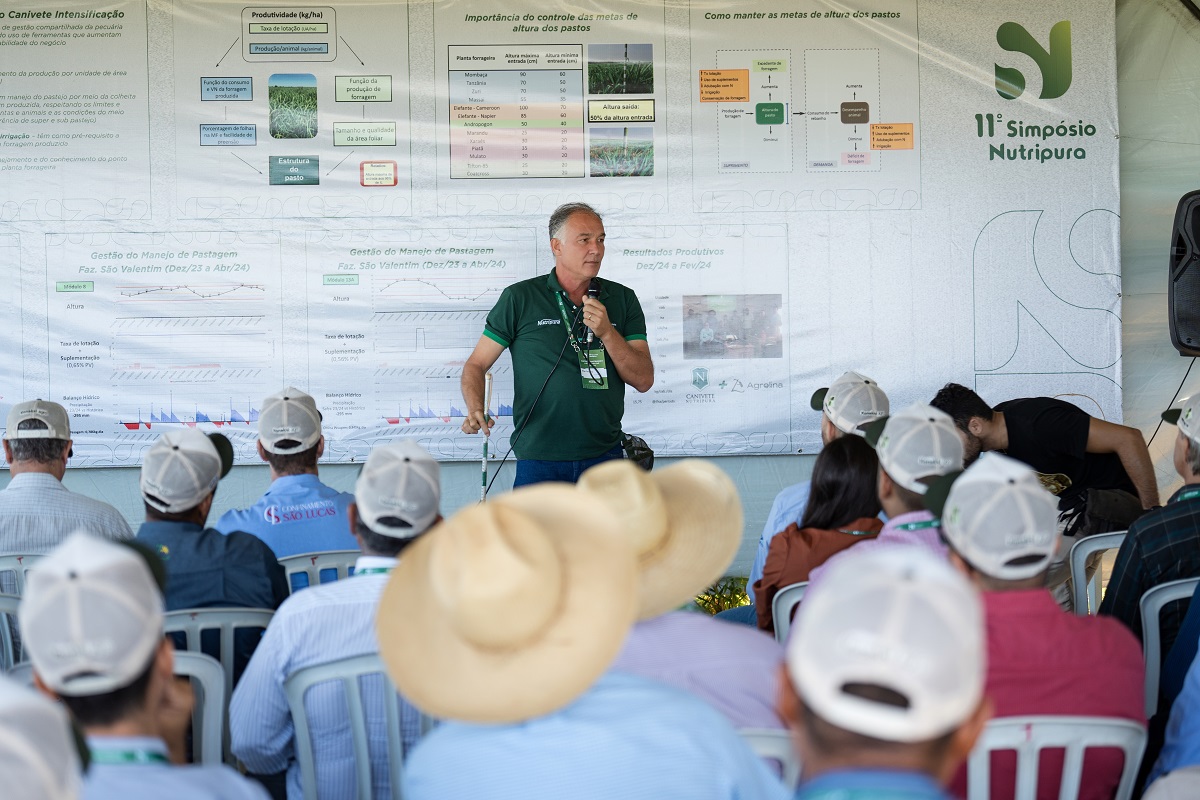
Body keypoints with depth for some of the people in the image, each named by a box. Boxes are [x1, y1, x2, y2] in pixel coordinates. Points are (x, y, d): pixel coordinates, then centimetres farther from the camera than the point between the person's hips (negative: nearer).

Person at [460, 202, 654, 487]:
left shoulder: (622, 300, 7)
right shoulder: (520, 298, 1)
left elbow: (644, 380, 2)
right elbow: (476, 365, 4)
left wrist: (607, 333, -12)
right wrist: (476, 410, -17)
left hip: (605, 457, 2)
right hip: (539, 462, -2)